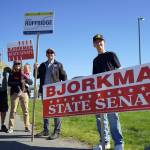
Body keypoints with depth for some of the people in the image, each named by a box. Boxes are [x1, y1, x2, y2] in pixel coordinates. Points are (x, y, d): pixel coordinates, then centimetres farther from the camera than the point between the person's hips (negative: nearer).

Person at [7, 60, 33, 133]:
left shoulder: (23, 74, 11)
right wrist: (17, 83, -18)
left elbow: (31, 82, 4)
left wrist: (26, 79, -16)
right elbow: (9, 83, -4)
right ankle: (11, 127, -1)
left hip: (24, 93, 1)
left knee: (25, 110, 0)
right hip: (14, 93, -1)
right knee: (13, 110, -4)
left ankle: (27, 126, 6)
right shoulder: (11, 74, 8)